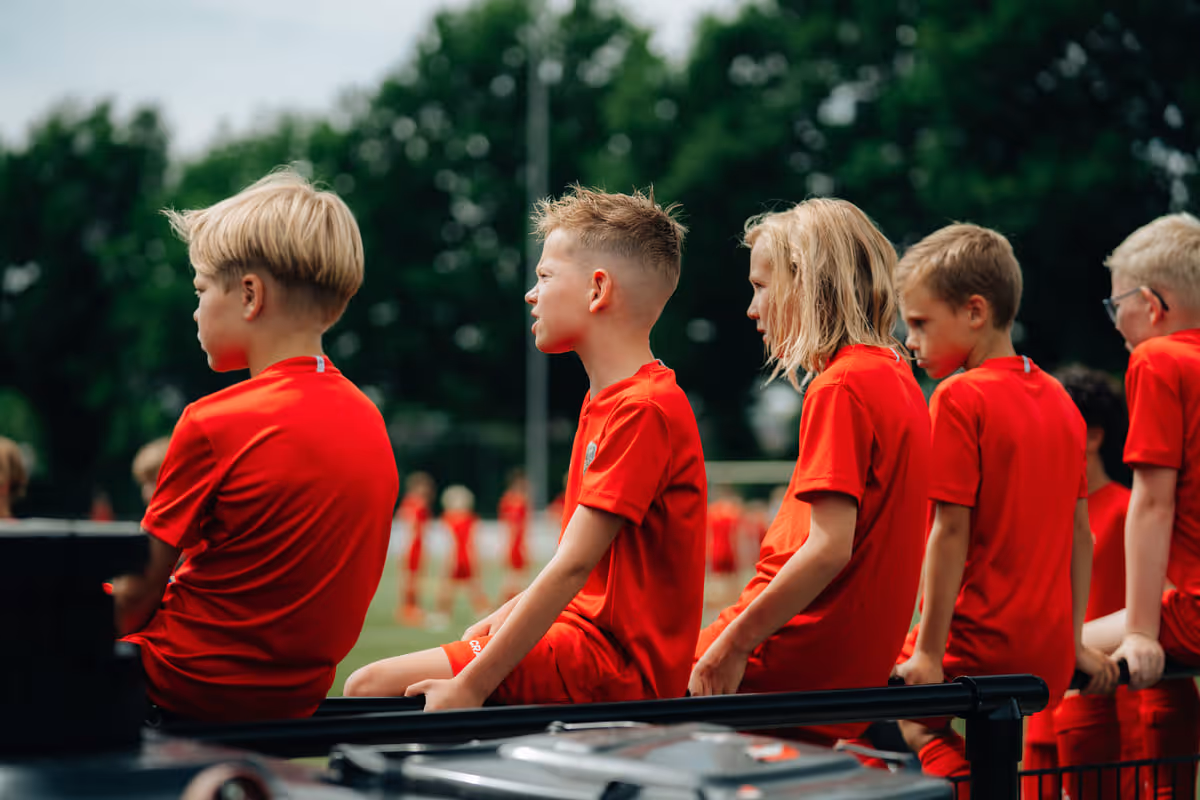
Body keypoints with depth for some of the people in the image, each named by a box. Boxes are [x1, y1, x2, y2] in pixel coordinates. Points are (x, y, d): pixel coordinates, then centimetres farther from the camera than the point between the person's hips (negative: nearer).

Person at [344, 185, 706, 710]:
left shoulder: (644, 410, -18)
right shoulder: (607, 400, 15)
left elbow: (571, 567, -23)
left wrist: (471, 686, -23)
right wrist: (505, 618, 12)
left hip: (614, 666, -10)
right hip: (589, 631, 10)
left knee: (371, 688, -15)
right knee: (372, 681, 14)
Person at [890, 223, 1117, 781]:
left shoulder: (960, 398, -12)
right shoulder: (1059, 399, 10)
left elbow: (951, 532, -16)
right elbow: (1079, 532, 13)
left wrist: (928, 654, -15)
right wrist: (1074, 640, 19)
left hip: (980, 646, -8)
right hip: (1050, 657, 8)